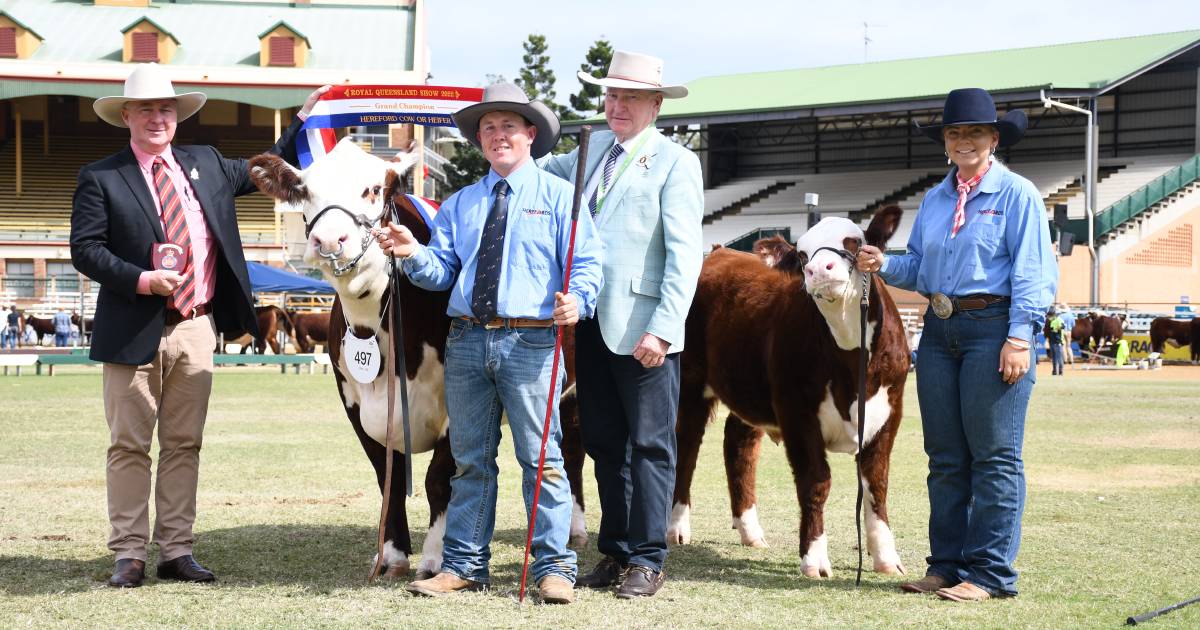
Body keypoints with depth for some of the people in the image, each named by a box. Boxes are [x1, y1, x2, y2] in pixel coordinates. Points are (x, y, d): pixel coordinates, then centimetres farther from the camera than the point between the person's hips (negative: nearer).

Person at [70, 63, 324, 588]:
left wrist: (305, 117, 16)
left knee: (184, 445, 7)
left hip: (195, 330, 4)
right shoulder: (101, 179, -2)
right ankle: (129, 554, 5)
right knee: (129, 446, 1)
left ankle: (176, 551, 13)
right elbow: (85, 249, -8)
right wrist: (143, 280, -20)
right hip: (133, 332, -4)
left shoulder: (206, 166, 12)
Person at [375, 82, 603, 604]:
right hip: (466, 340, 4)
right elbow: (442, 271, 13)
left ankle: (553, 567, 1)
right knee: (470, 458, 8)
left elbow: (587, 264, -1)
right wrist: (414, 254, -9)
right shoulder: (459, 204, 18)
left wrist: (576, 301, -21)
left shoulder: (558, 196, 6)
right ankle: (464, 565, 14)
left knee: (541, 457, -4)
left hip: (530, 341, -4)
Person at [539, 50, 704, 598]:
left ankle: (647, 561, 7)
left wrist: (662, 329, -20)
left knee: (649, 446, 1)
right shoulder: (593, 149, 15)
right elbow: (548, 172, 36)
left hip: (643, 328, -6)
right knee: (605, 445, 12)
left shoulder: (675, 162, -4)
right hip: (590, 323, 6)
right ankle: (614, 553, 20)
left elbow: (685, 255, -11)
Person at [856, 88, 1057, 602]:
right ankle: (947, 564, 16)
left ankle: (990, 572, -1)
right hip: (939, 329, 7)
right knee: (945, 458, 9)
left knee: (993, 456, -4)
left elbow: (1032, 271, -8)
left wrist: (1019, 335, -17)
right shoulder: (934, 200, 17)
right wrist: (884, 266, 0)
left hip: (993, 327, -7)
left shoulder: (1017, 194, -2)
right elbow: (919, 267, 20)